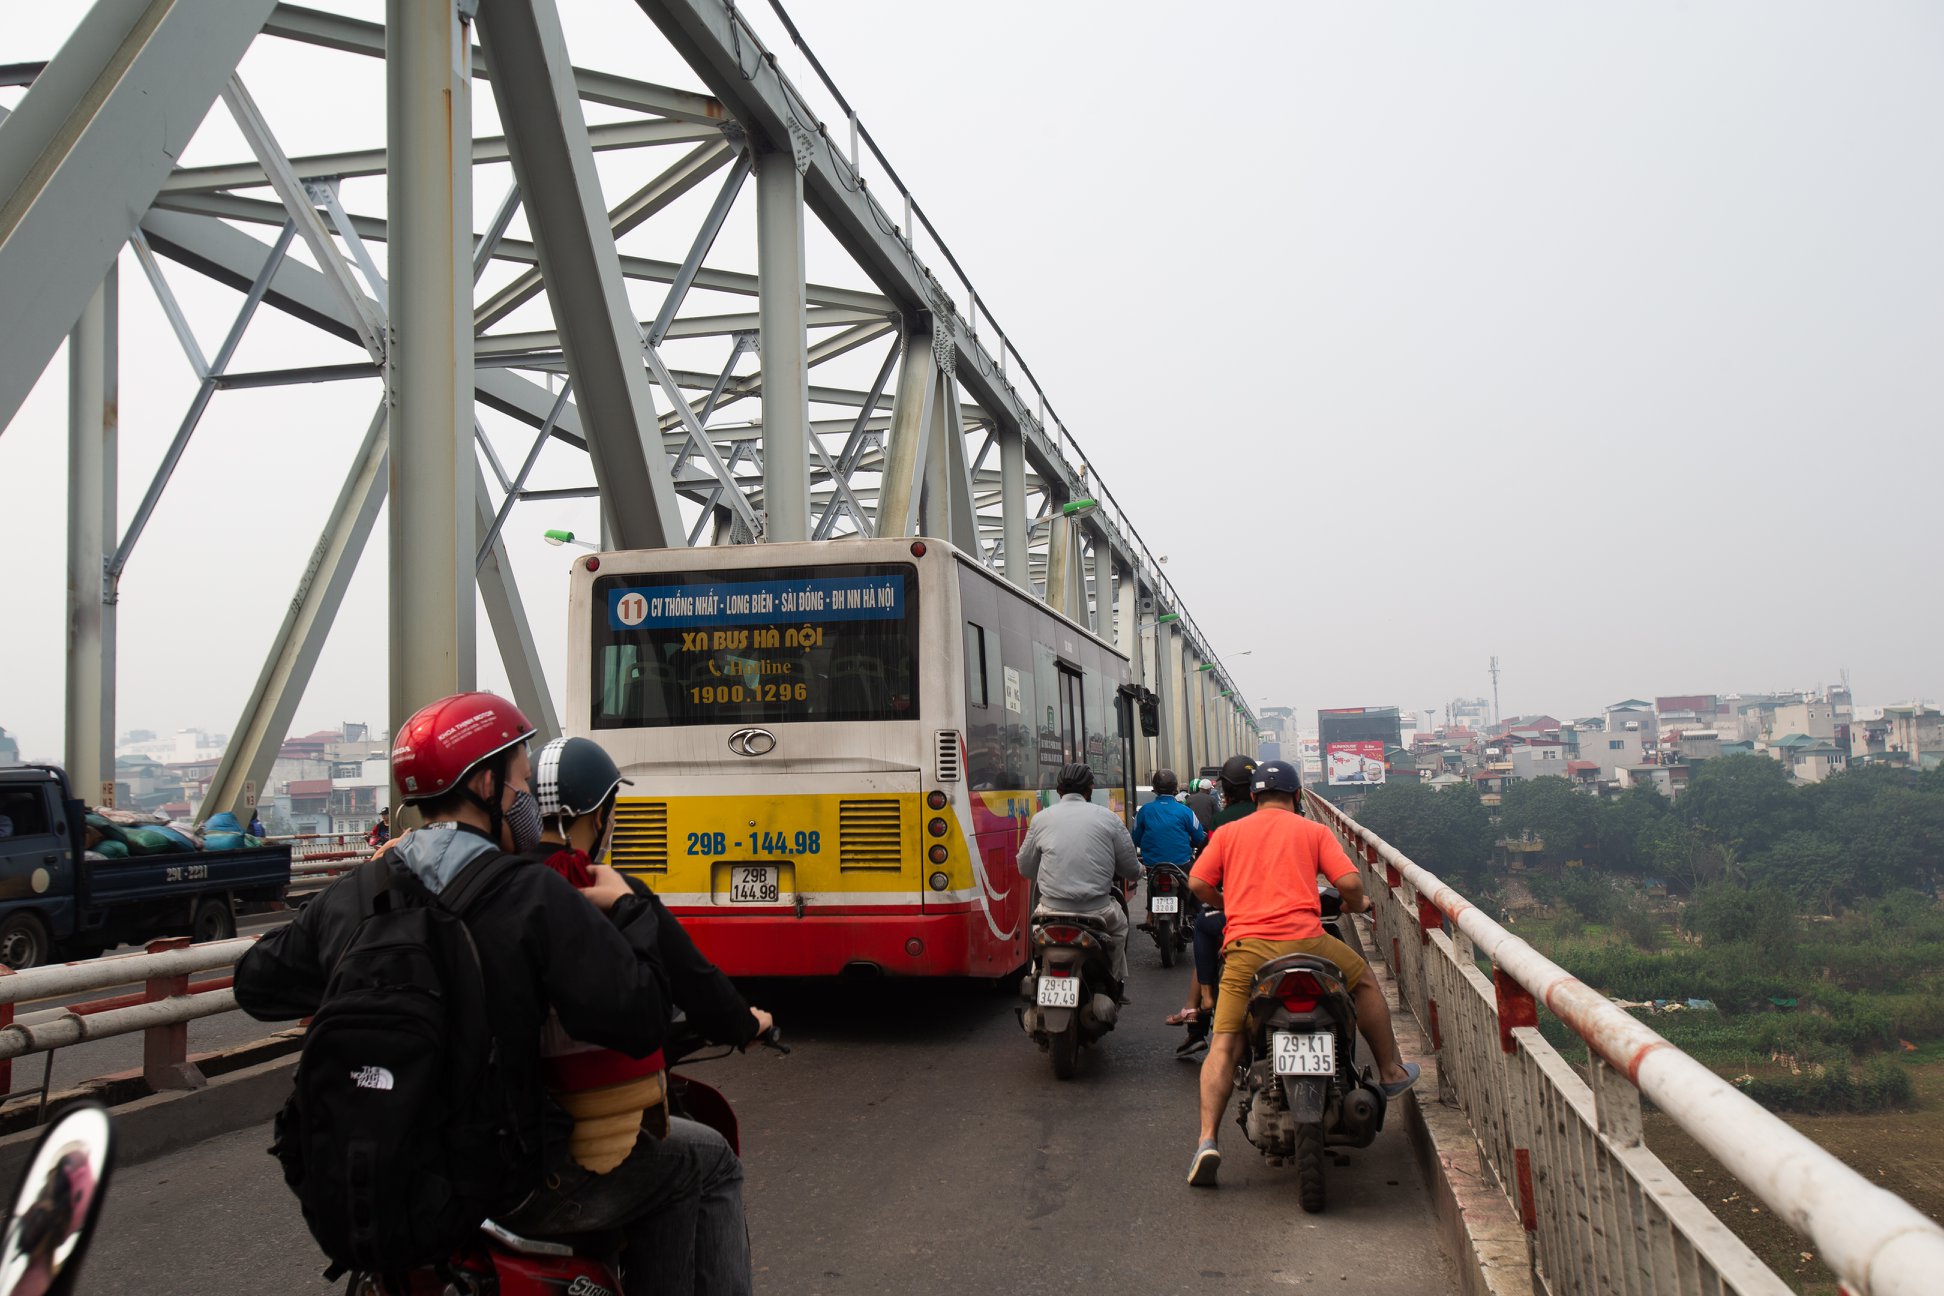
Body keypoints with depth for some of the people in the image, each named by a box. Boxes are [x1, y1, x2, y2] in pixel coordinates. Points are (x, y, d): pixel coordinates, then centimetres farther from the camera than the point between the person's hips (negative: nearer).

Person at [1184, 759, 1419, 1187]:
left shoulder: (1227, 833, 16)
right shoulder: (1314, 831, 13)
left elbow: (1198, 883, 7)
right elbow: (1349, 881, 2)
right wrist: (1356, 905, 24)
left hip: (1244, 946, 1)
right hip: (1303, 939, -1)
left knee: (1224, 1046, 2)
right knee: (1365, 982, 28)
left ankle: (1207, 1141, -11)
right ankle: (1391, 1071, 38)